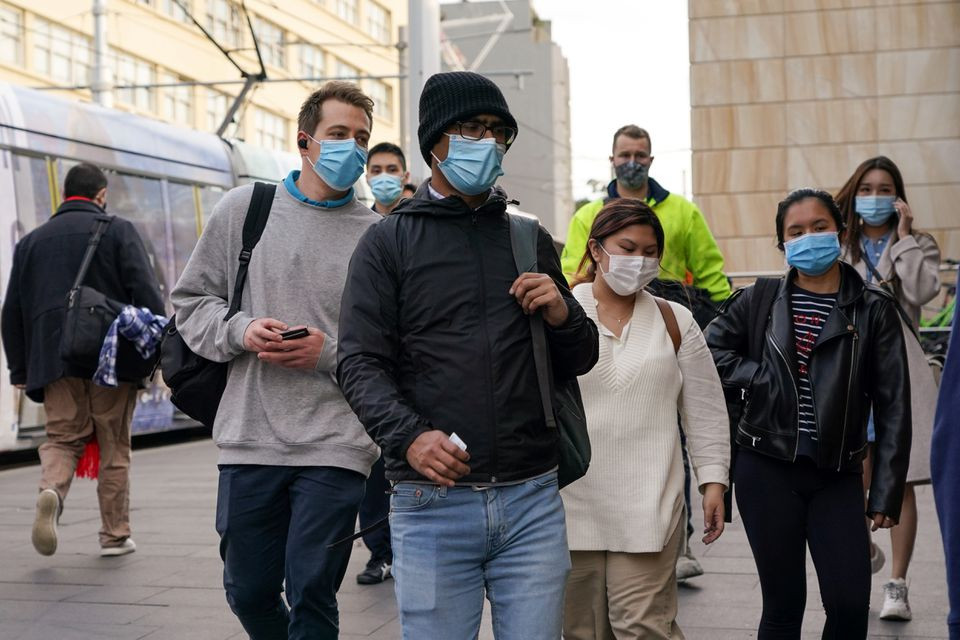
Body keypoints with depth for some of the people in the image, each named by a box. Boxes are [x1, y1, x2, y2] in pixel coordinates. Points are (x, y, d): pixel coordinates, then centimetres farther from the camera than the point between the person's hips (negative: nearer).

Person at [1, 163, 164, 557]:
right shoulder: (118, 230, 2)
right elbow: (147, 294, -9)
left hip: (54, 361, 3)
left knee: (62, 437, 10)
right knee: (113, 447, 7)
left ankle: (51, 490, -21)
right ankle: (115, 535, 12)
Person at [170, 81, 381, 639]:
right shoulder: (245, 207, 6)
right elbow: (192, 300, 11)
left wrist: (330, 352, -14)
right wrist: (240, 330, -7)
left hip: (336, 443, -2)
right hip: (250, 434, 3)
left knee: (311, 594, -2)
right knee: (249, 591, 13)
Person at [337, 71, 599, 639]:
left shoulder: (532, 240, 15)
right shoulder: (389, 242, 4)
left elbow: (580, 361, 19)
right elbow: (362, 363, -4)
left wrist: (563, 315, -3)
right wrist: (408, 435, -22)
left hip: (532, 500, 3)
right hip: (432, 503, -3)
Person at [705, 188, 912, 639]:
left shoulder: (873, 309, 0)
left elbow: (893, 406, 0)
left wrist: (886, 492, -4)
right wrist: (759, 375, -4)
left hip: (837, 474, 0)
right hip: (768, 470, 0)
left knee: (850, 603, -4)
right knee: (783, 603, 6)